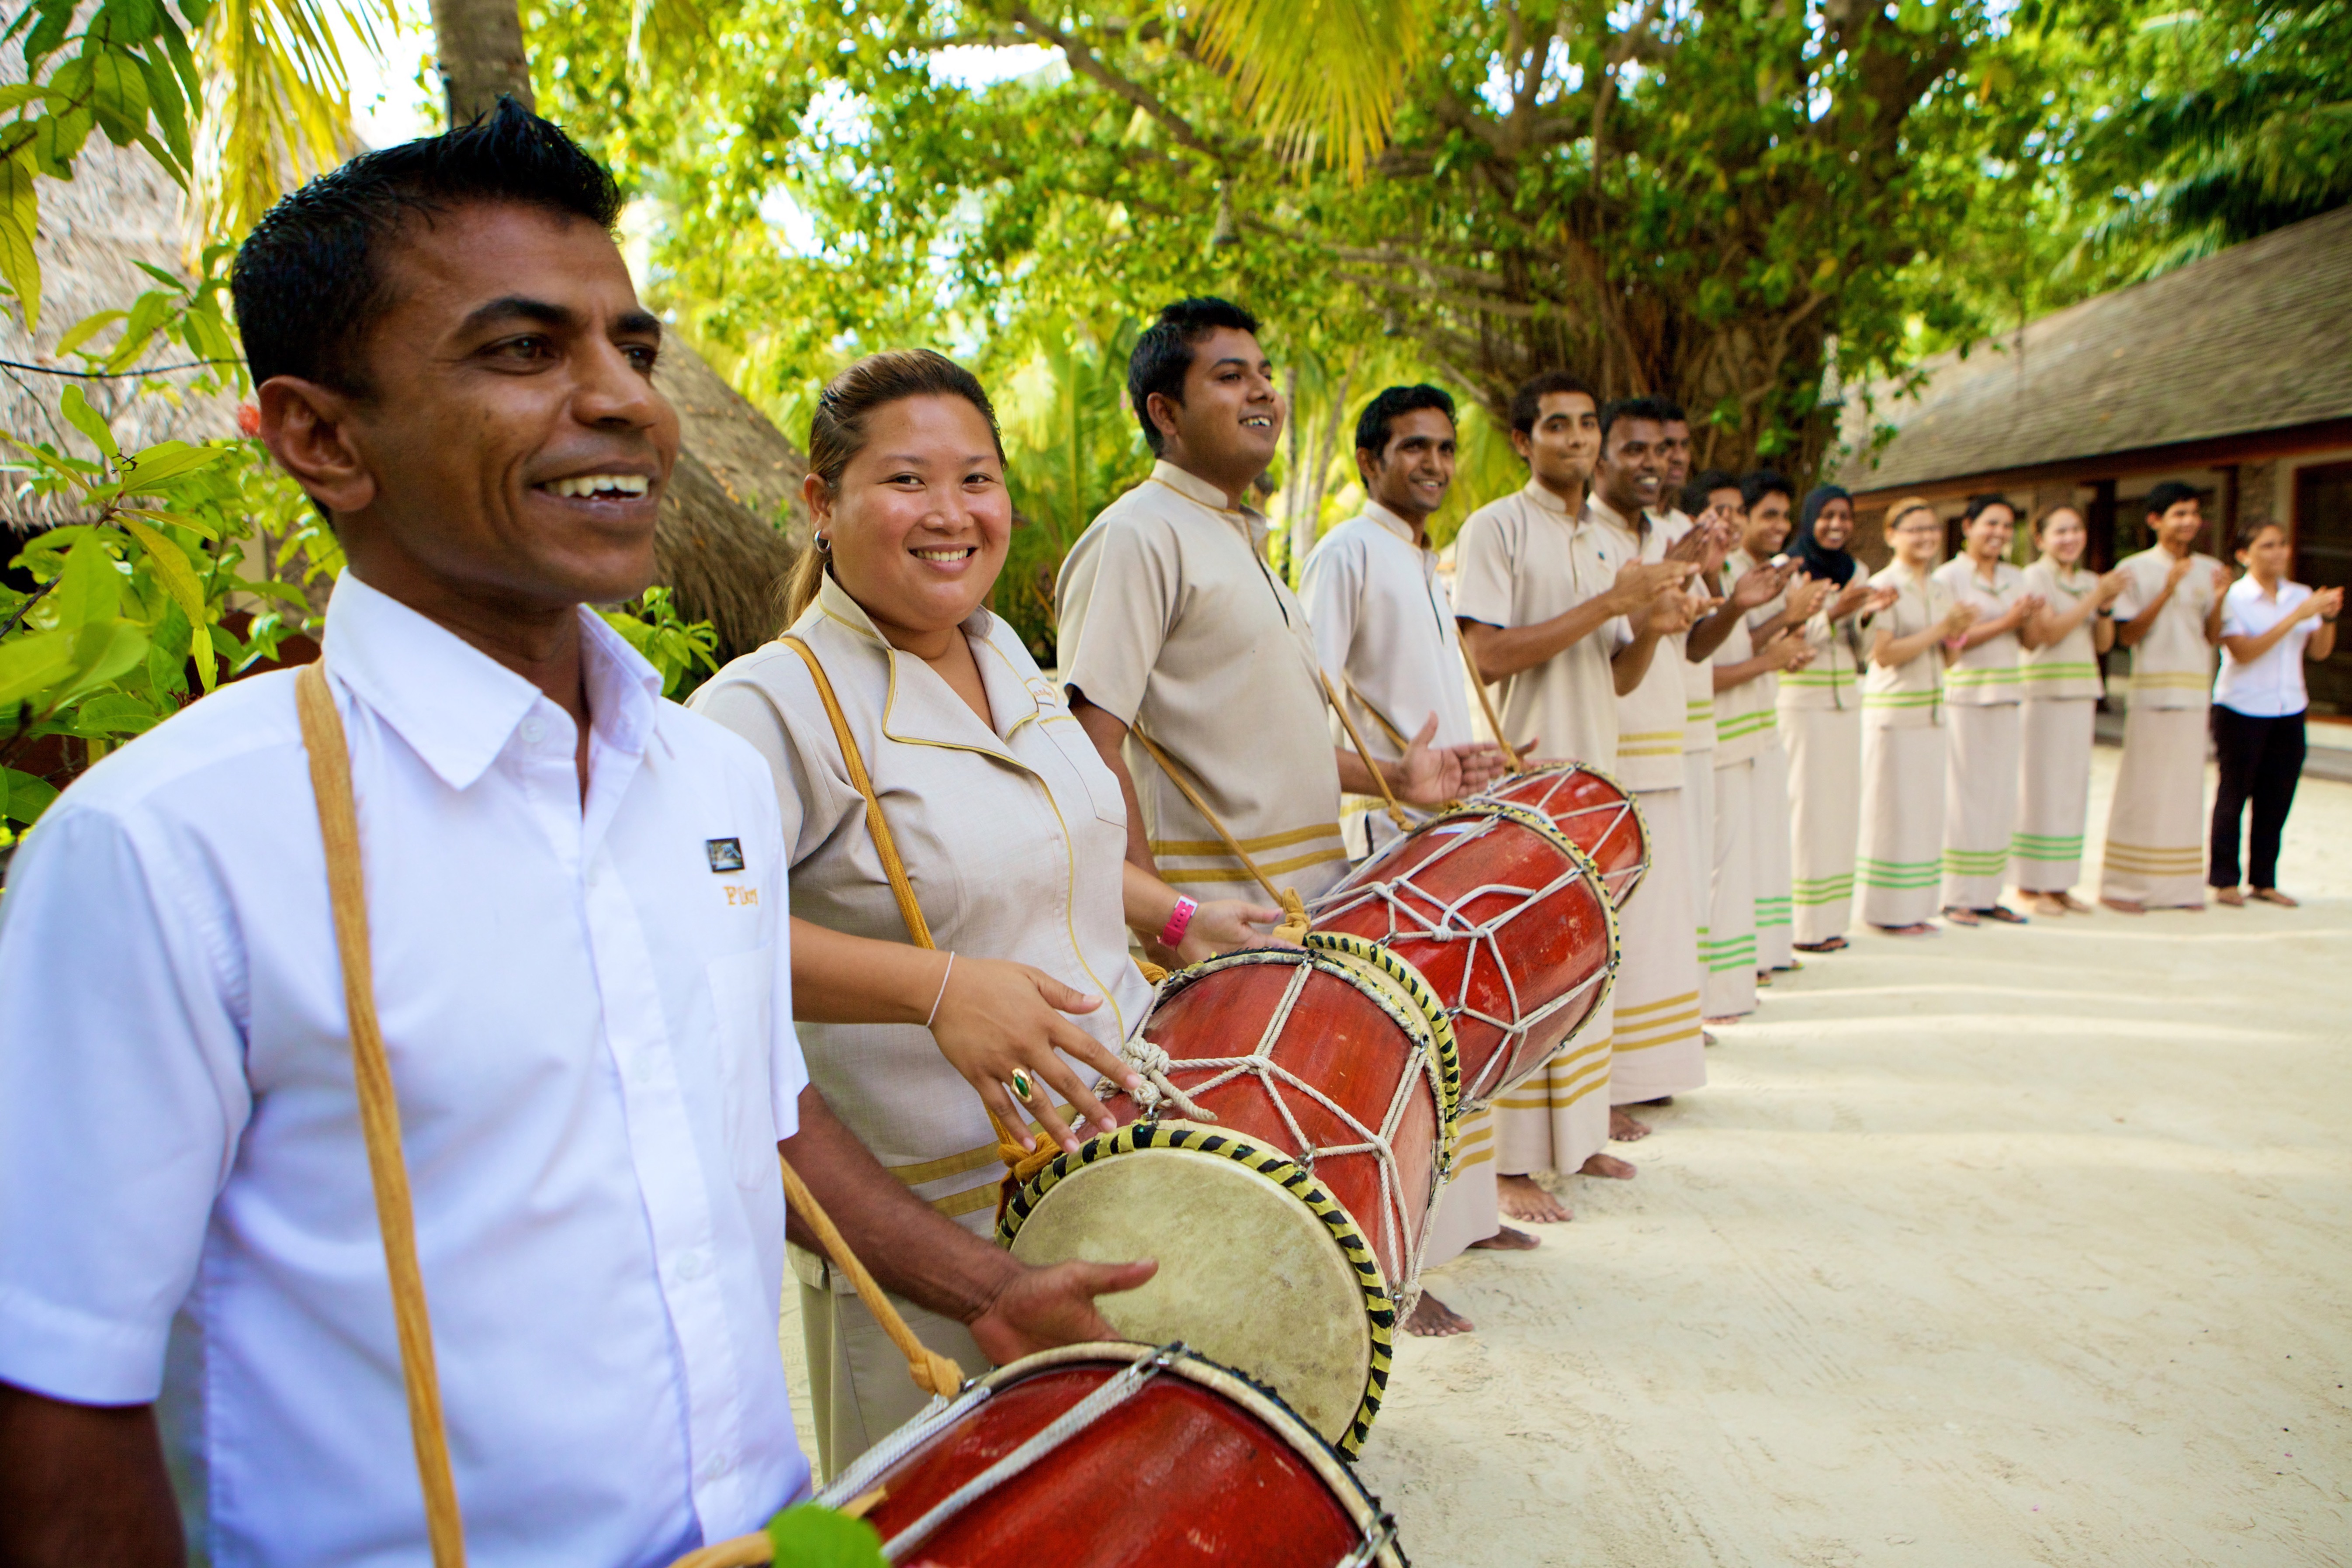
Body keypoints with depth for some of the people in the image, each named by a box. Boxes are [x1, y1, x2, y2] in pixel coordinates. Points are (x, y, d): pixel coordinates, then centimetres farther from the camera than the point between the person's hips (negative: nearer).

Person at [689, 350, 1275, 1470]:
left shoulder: (1007, 657, 7)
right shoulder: (772, 706, -18)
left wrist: (1176, 919, 12)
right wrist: (936, 988, -37)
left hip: (1121, 1156, 7)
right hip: (935, 1231, -7)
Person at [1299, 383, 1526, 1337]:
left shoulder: (1430, 565, 20)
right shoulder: (1347, 553, -9)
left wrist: (1478, 760, 16)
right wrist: (1406, 772, -28)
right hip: (1386, 828, -9)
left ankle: (1461, 1214, 31)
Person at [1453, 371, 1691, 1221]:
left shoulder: (1606, 543, 16)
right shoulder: (1496, 527, -7)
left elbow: (1619, 675, 17)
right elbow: (1486, 656, -17)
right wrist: (1605, 604, -16)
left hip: (1593, 770, 8)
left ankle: (1574, 1134, 25)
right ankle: (1509, 1161, 2)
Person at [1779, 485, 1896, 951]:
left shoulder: (1856, 571, 12)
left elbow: (1859, 651, 13)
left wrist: (1867, 614, -5)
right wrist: (1834, 612, -23)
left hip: (1846, 700, 6)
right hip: (1801, 701, -6)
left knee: (1843, 804, 6)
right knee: (1807, 805, -6)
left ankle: (1832, 916, 14)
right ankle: (1804, 925, 0)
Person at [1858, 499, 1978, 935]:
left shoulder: (1940, 588, 13)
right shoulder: (1884, 586, -8)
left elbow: (1947, 659, 15)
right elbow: (1883, 653, -17)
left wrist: (1956, 635, -6)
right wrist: (1940, 628, -17)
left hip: (1931, 711, 7)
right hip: (1891, 711, -7)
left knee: (1927, 809, 9)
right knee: (1893, 810, -2)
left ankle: (1915, 907, 17)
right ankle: (1889, 910, 6)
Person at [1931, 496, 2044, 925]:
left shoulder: (2015, 578, 15)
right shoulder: (1948, 576, -4)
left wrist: (2031, 615, -6)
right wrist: (2005, 622, -16)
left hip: (2004, 697, 6)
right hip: (1962, 696, -6)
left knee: (2000, 796, 7)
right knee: (1962, 796, -5)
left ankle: (1986, 894, 14)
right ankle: (1956, 897, 1)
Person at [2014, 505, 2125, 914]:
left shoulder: (2090, 581, 14)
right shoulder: (2034, 576, -4)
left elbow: (2104, 644, 11)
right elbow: (2048, 631, -16)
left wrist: (2106, 606, -4)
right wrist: (2095, 597, -14)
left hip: (2081, 694, 6)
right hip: (2042, 692, -6)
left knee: (2073, 789, 7)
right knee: (2039, 787, -5)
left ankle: (2061, 883, 13)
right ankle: (2033, 884, 1)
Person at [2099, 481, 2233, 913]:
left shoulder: (2209, 570, 10)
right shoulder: (2134, 569, -2)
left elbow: (2213, 639, 8)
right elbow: (2127, 636, -8)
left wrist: (2218, 600, -9)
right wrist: (2167, 592, -17)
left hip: (2194, 691, 4)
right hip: (2151, 691, -4)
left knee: (2186, 787, 6)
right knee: (2141, 787, -4)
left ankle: (2179, 885, 14)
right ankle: (2120, 885, 3)